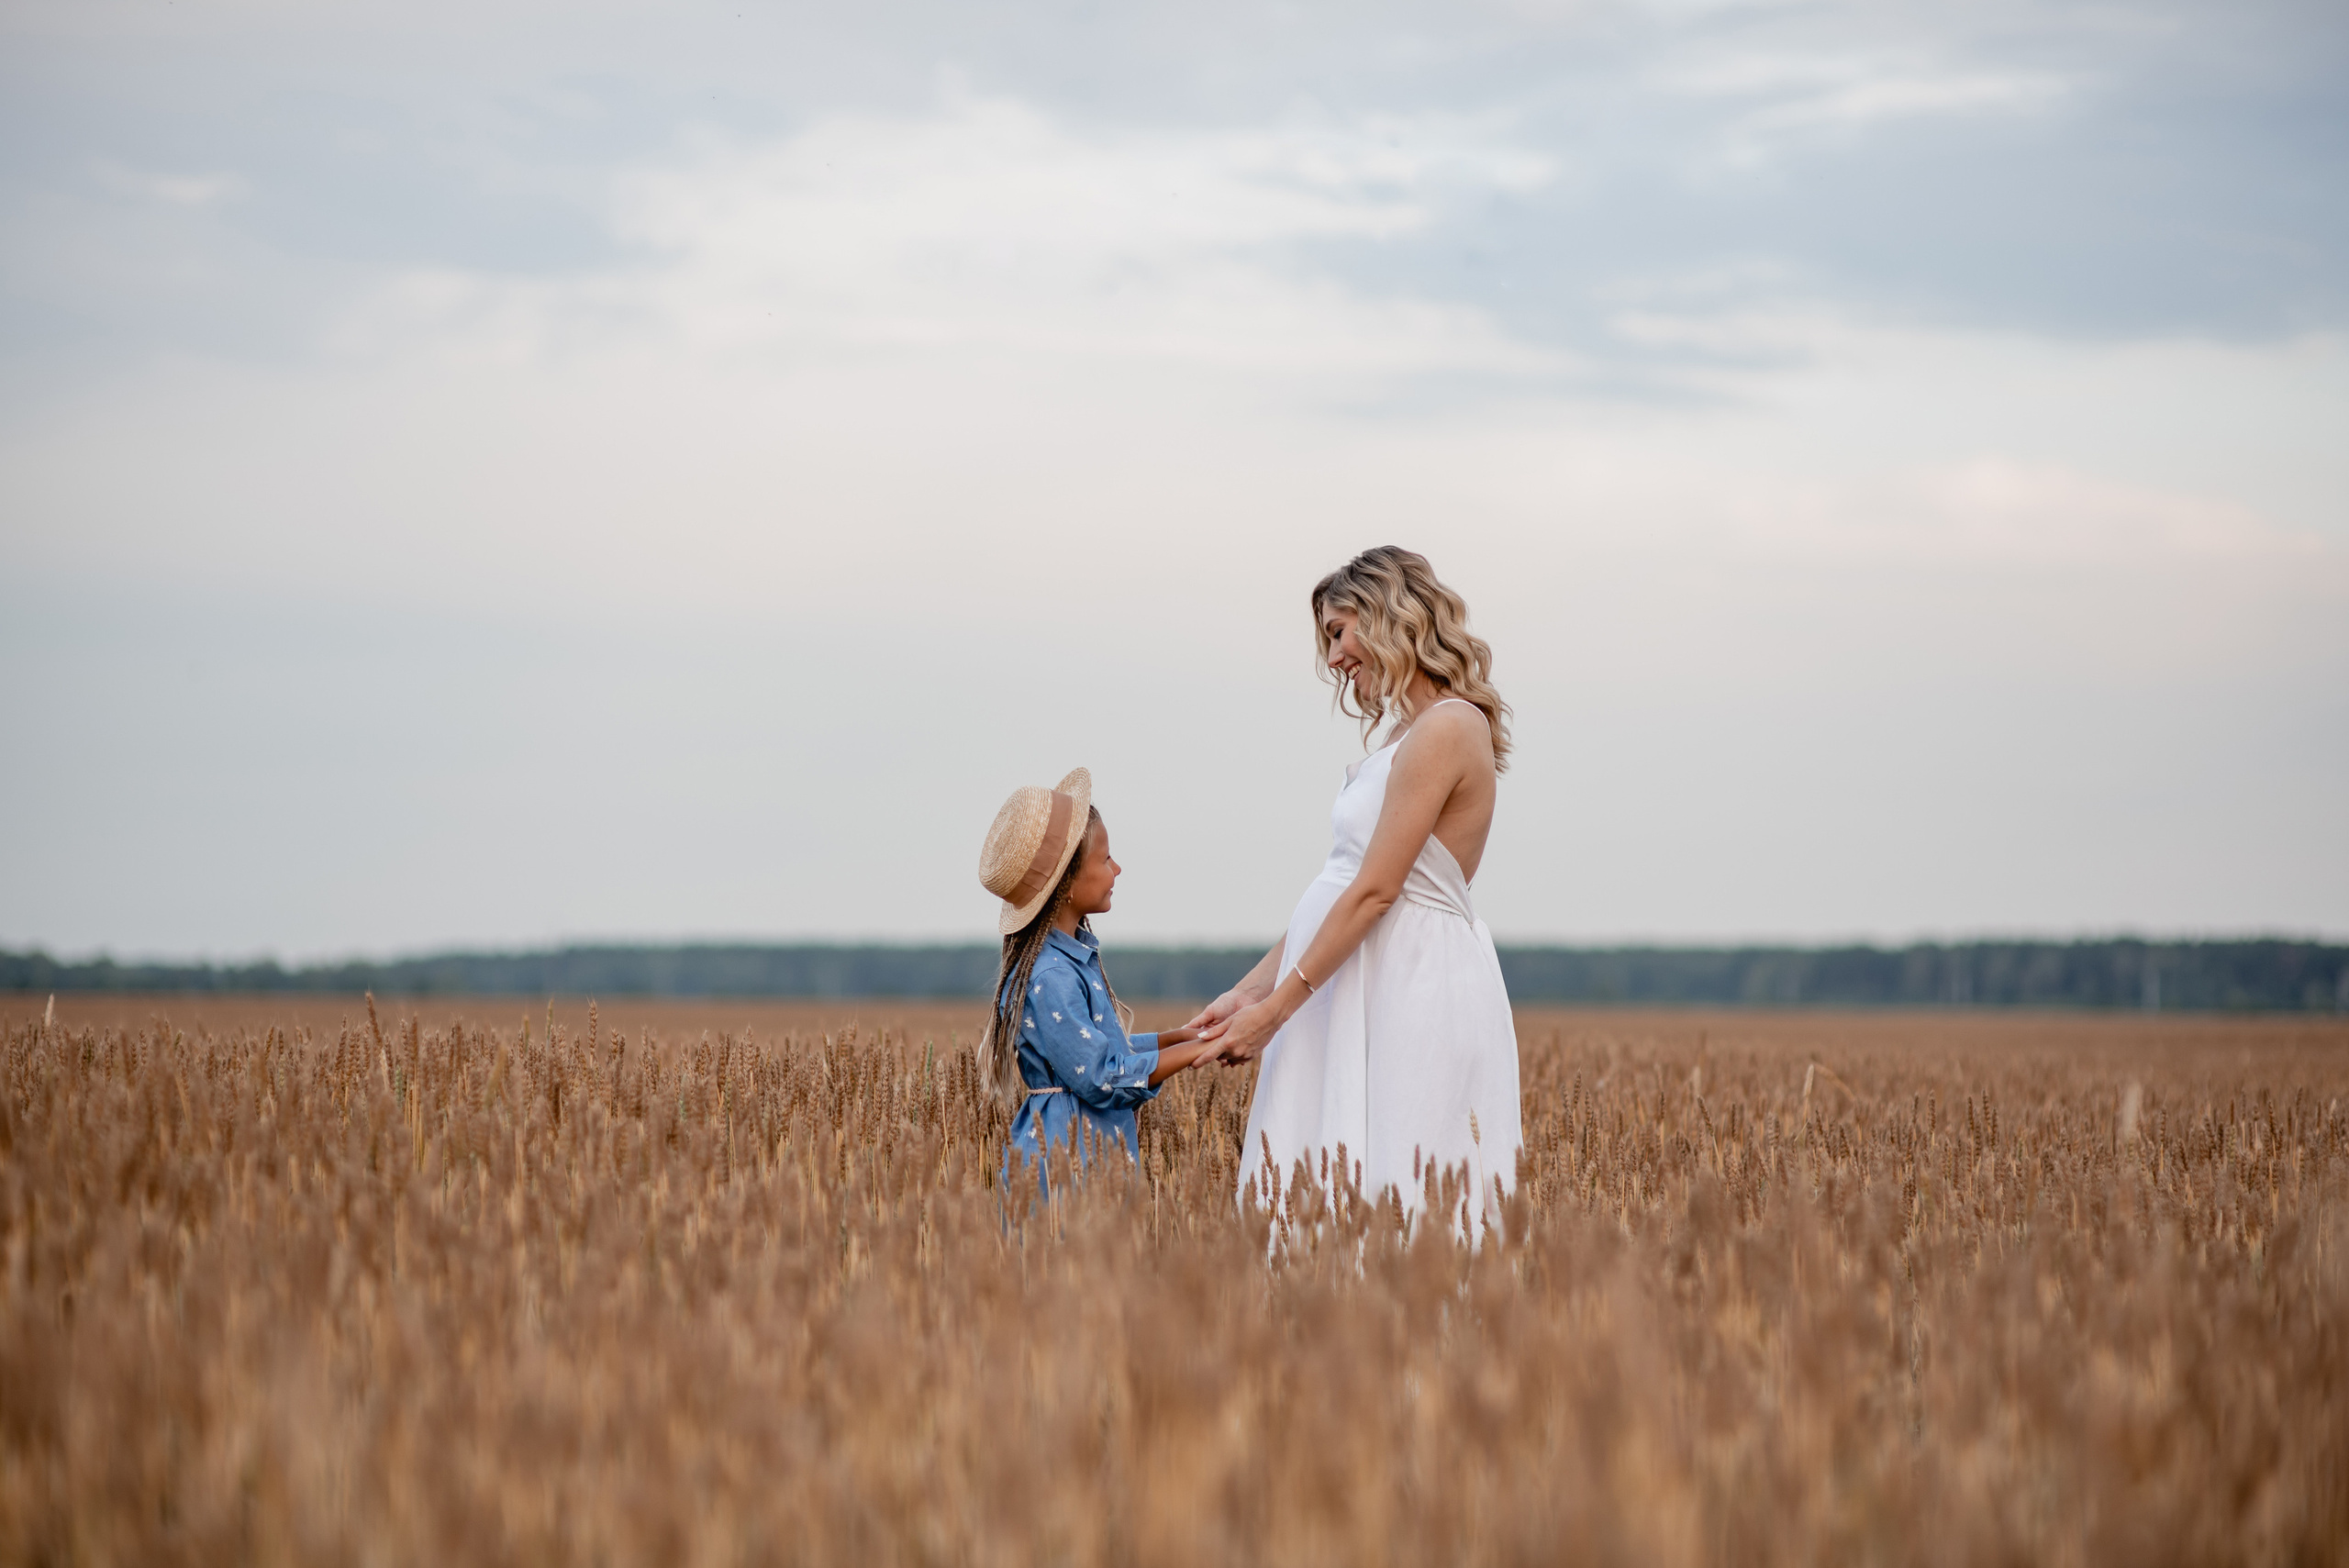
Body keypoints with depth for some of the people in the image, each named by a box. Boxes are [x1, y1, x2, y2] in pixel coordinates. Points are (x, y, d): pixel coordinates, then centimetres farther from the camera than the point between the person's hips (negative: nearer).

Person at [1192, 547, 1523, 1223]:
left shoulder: (1445, 729, -12)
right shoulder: (1408, 737, 18)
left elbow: (1374, 892, -15)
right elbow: (1337, 890, 18)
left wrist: (1275, 1009, -13)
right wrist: (1252, 989, 12)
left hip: (1412, 995, -9)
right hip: (1365, 991, 9)